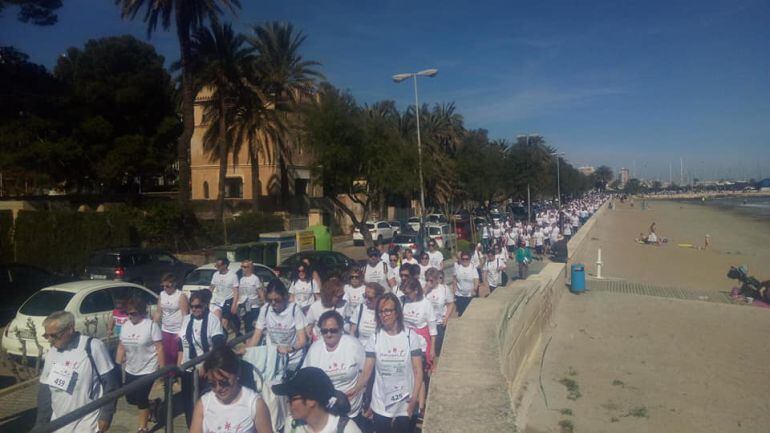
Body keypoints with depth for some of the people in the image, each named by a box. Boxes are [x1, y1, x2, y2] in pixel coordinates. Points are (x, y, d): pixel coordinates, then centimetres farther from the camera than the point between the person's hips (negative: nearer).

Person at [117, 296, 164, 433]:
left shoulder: (151, 325, -15)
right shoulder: (126, 326, 3)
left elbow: (159, 348, -14)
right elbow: (121, 347, 11)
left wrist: (162, 369, -16)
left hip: (147, 370, -6)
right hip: (130, 370, 6)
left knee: (141, 399, -2)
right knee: (130, 398, 11)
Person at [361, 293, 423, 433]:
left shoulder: (410, 336, -8)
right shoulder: (374, 338, -5)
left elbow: (418, 371, -6)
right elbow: (367, 370, -8)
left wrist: (414, 399, -12)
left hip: (405, 404, -1)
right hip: (380, 404, 1)